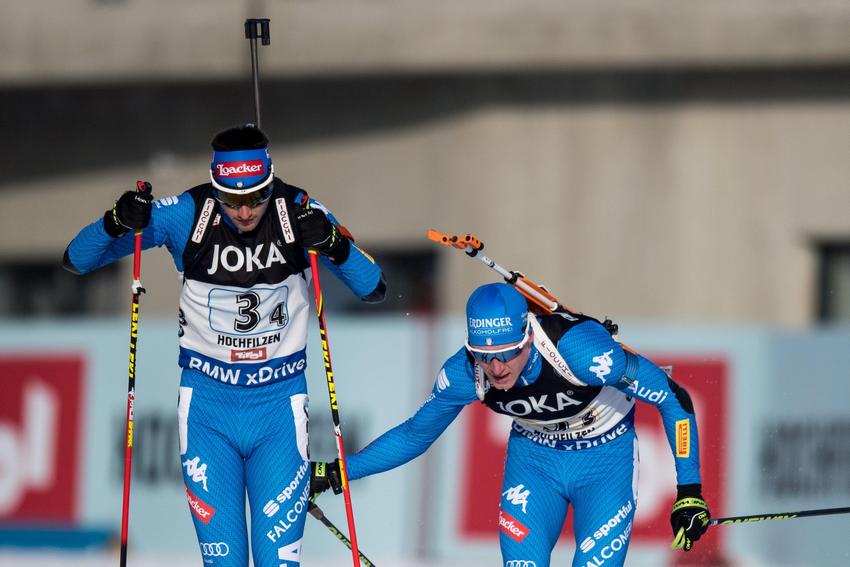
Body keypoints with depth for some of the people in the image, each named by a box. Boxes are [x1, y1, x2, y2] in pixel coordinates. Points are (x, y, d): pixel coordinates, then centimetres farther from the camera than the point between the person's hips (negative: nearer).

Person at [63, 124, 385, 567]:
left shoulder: (299, 213, -10)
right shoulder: (187, 215, -11)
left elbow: (373, 288, -8)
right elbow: (77, 260, -6)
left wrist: (334, 245, -27)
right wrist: (116, 223, -27)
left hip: (278, 402, 0)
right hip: (208, 402, 0)